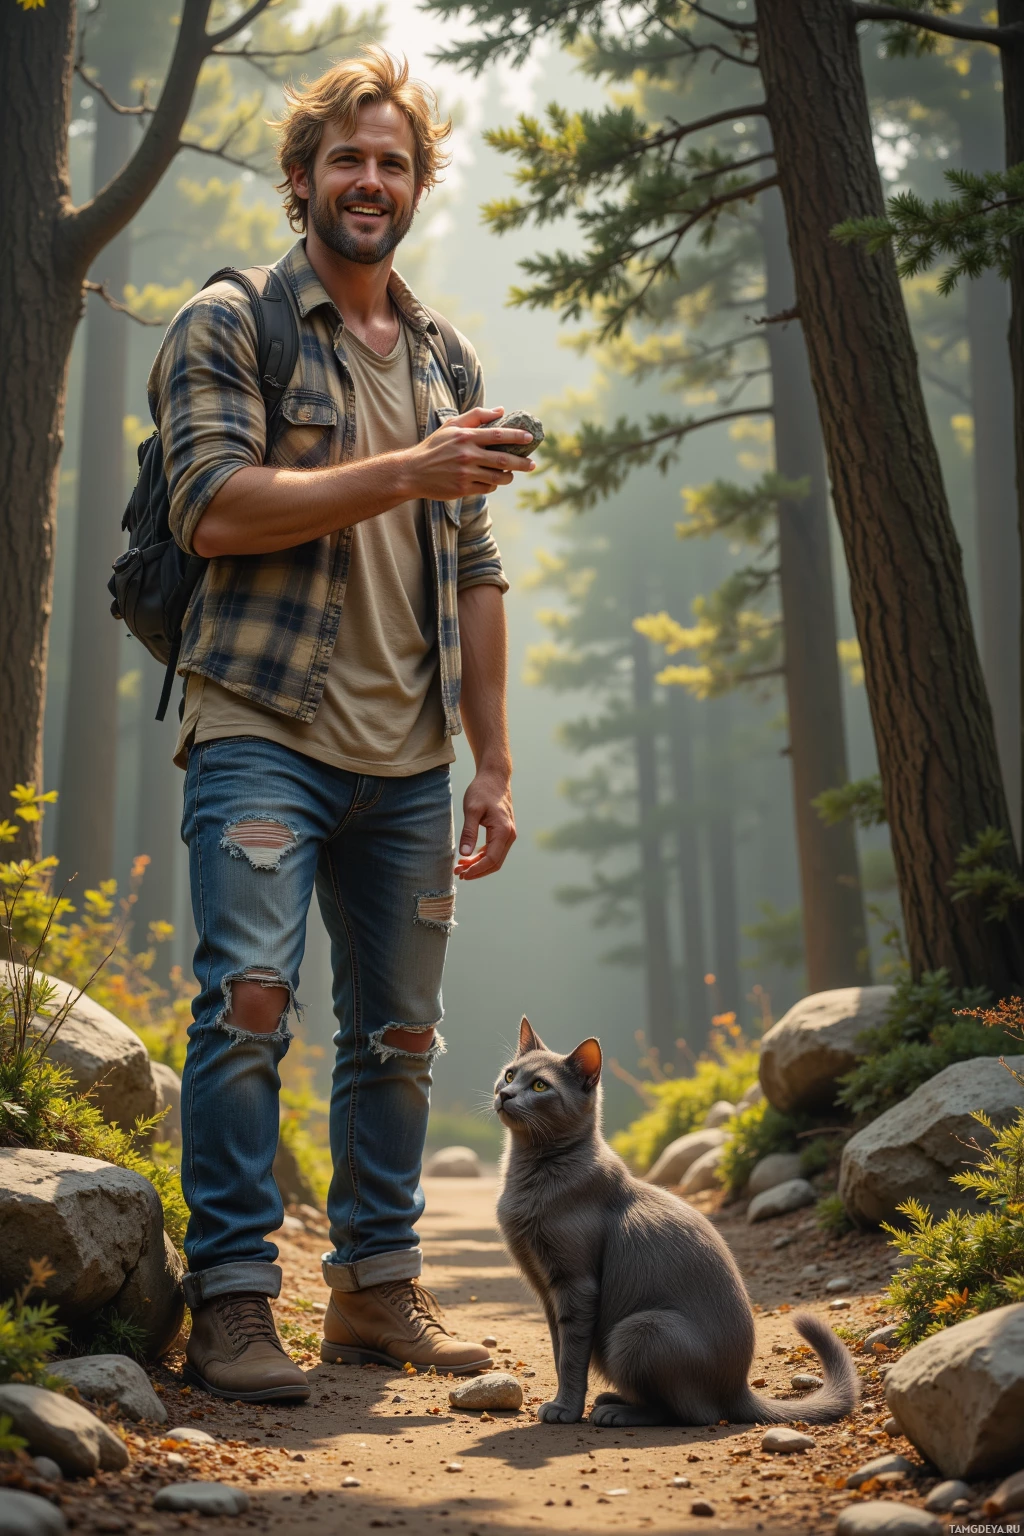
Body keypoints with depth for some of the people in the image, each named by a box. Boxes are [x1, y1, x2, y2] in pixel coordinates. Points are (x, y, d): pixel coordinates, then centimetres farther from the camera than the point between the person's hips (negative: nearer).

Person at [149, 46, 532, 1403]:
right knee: (248, 998, -13)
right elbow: (213, 508, -12)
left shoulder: (445, 362, 19)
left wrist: (494, 763, 12)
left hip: (409, 758, 5)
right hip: (264, 730, -5)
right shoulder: (228, 323, 3)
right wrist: (406, 472, -16)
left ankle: (377, 1290, 20)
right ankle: (232, 1301, -2)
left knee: (400, 1030, 8)